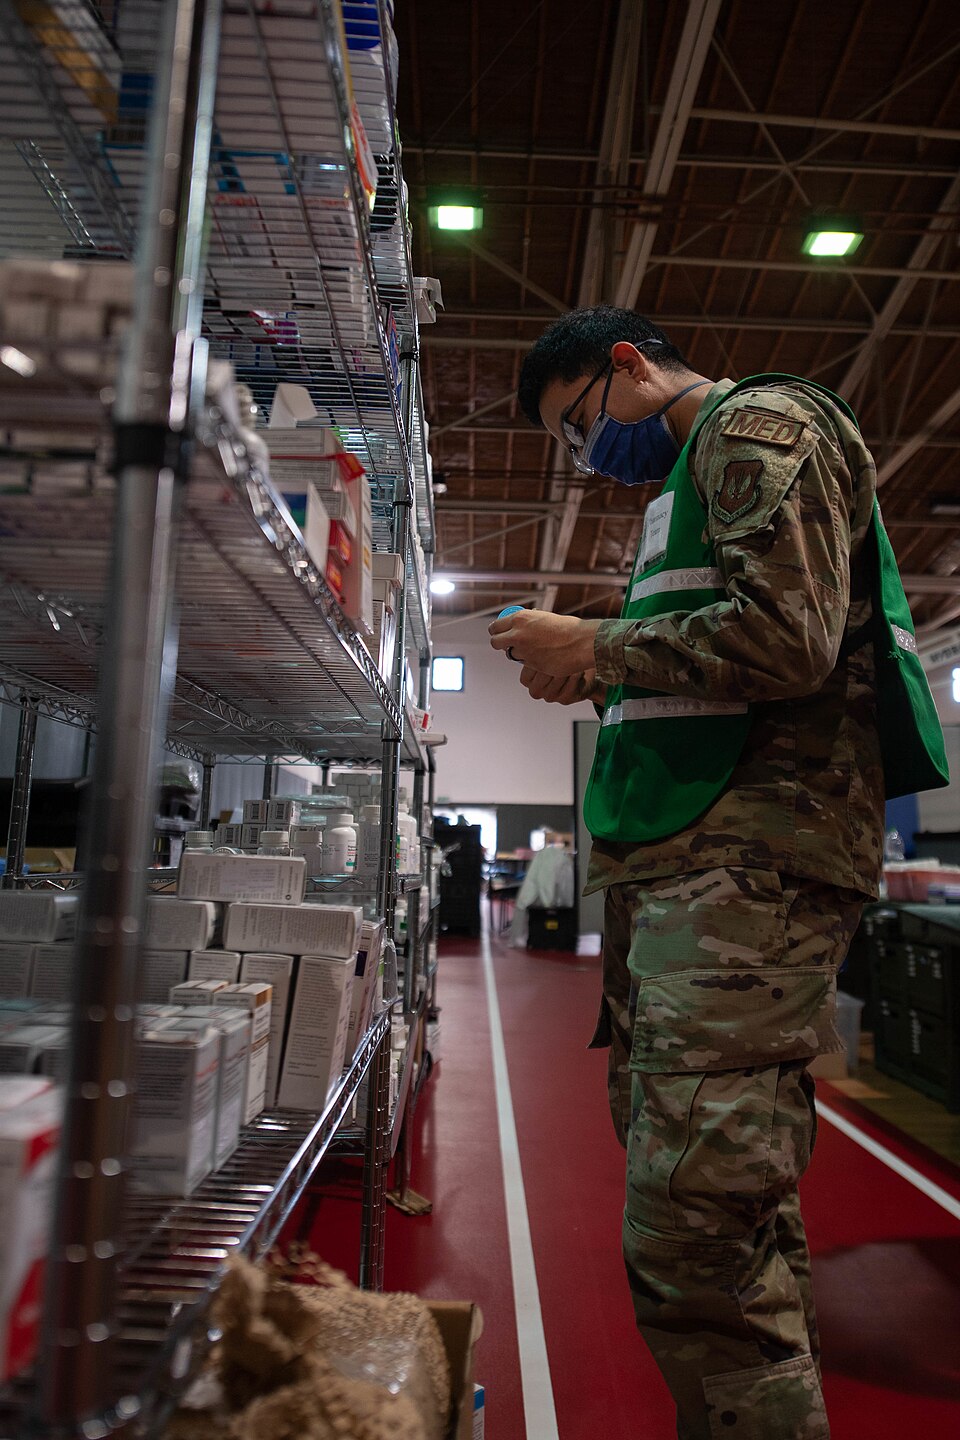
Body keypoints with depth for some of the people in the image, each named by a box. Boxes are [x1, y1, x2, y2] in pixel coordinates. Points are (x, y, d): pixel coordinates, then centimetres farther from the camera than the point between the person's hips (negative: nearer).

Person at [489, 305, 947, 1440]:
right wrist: (600, 679, 15)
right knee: (738, 1211, 15)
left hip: (752, 858, -10)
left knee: (692, 1229, -11)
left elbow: (786, 641, -16)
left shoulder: (758, 424, 1)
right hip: (675, 858, 10)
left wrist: (596, 646, -5)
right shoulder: (688, 481, 30)